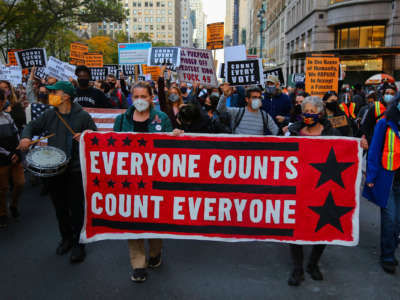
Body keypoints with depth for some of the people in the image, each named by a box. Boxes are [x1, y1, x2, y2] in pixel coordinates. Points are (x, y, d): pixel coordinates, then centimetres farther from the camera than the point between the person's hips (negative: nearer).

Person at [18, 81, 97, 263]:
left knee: (76, 209, 3)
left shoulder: (82, 116, -7)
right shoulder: (49, 115, 4)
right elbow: (33, 126, 16)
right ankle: (66, 238, 37)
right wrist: (26, 137, -4)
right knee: (60, 208, 17)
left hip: (75, 171, -5)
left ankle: (78, 244, 20)